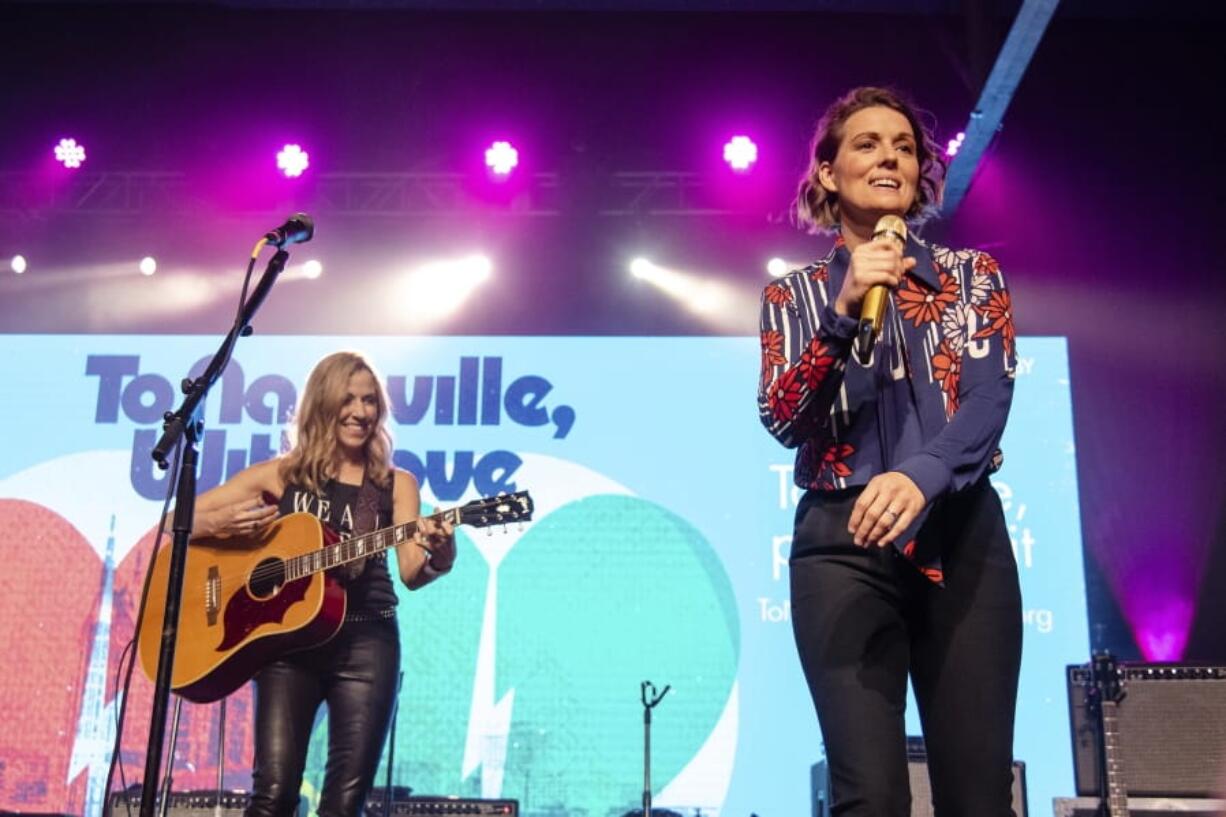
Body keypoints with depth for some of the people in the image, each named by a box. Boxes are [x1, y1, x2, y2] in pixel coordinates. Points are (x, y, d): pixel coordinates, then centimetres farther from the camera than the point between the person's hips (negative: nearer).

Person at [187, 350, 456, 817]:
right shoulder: (279, 475, 7)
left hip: (367, 642, 1)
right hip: (287, 640, 0)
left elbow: (410, 573, -4)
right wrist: (219, 523, -14)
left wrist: (438, 557, -27)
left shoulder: (396, 485, 8)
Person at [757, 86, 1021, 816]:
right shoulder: (795, 296, 10)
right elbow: (783, 422, -3)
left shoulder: (974, 275, 11)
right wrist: (843, 314, -16)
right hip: (842, 544, -1)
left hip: (963, 536, 1)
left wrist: (922, 475, -25)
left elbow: (990, 396, -5)